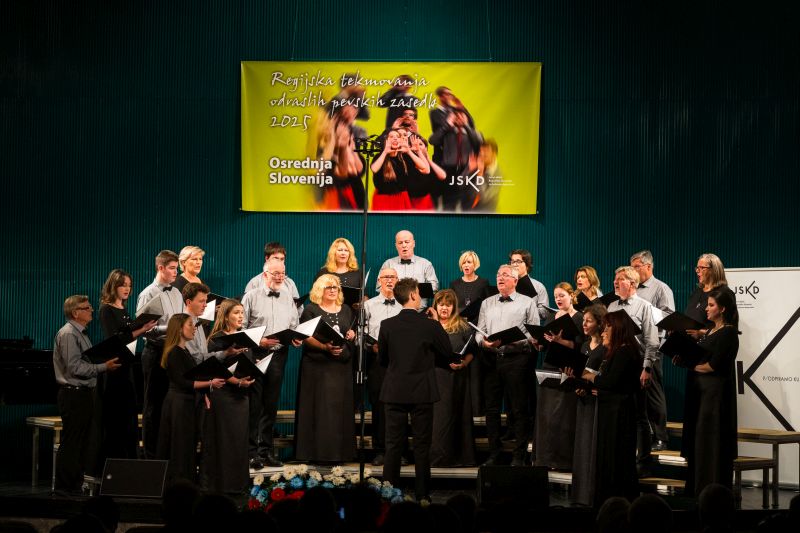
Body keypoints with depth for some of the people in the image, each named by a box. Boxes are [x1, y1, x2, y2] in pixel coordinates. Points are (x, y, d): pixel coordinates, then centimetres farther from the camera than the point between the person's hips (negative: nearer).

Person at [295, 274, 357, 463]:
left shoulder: (346, 311, 17)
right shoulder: (311, 310, 2)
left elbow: (352, 334, 22)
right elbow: (306, 337, -7)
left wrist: (352, 334, -2)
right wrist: (325, 346, -21)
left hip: (342, 366, 5)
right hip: (318, 367, -4)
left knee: (340, 407, 2)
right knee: (319, 409, -7)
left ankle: (339, 452, 7)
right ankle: (317, 452, -5)